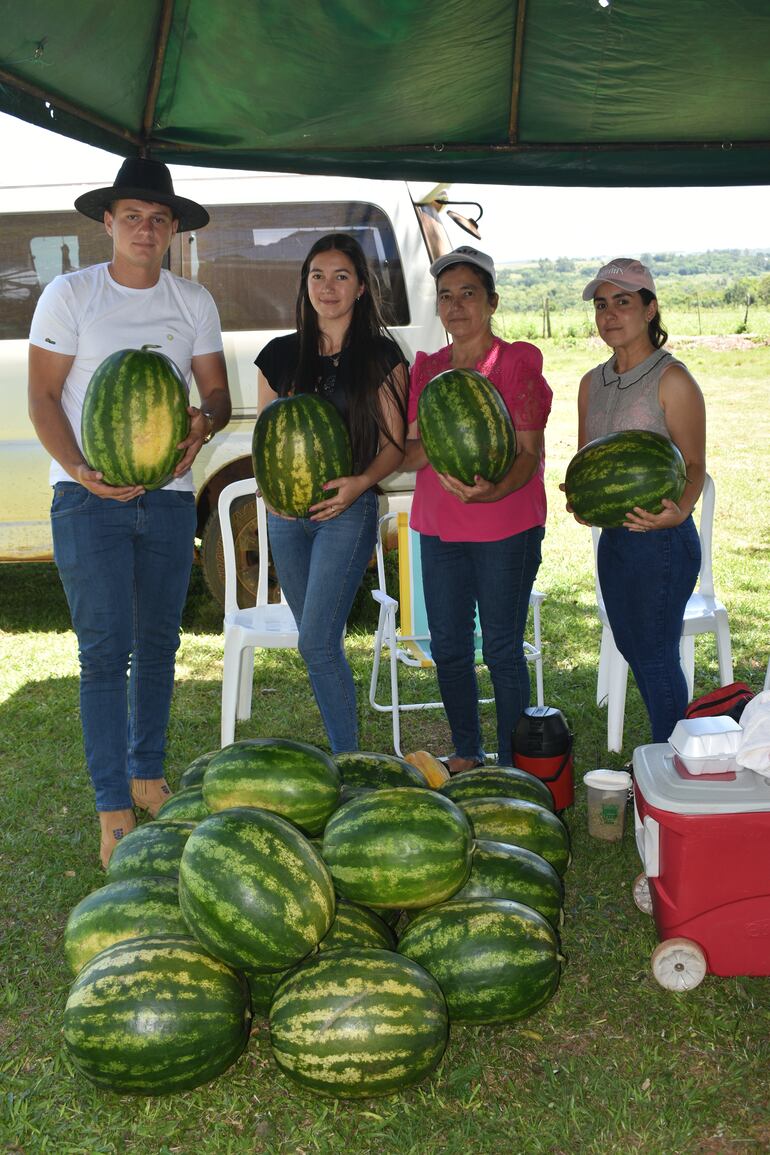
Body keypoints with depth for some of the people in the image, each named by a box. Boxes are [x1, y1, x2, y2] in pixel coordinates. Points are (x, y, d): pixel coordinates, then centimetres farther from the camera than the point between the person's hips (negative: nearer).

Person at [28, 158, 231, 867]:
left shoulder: (194, 303, 9)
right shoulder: (70, 295, -1)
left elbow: (218, 393, 9)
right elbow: (42, 397, -3)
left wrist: (203, 424, -16)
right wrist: (81, 470, -18)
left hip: (169, 494, 4)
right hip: (89, 496, -3)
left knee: (158, 643, 11)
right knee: (104, 651, -4)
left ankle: (147, 776, 28)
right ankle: (114, 810, 4)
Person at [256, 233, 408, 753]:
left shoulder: (382, 355, -1)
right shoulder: (281, 354, 9)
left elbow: (394, 444, -1)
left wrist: (359, 483, -19)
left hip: (348, 510, -5)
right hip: (286, 514, 5)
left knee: (318, 643, -13)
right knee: (320, 643, 10)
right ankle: (343, 753, 23)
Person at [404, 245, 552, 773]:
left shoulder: (518, 361, -4)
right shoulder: (427, 368, 11)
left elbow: (530, 454, -10)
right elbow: (409, 453, 7)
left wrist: (491, 490, -30)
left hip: (505, 528, -5)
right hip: (438, 528, 5)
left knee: (502, 650, 0)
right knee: (449, 648, 11)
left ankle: (512, 765, 14)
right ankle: (465, 755, 28)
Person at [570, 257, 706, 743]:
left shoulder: (672, 379, -12)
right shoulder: (593, 383, 10)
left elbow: (695, 466, -12)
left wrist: (677, 513, -31)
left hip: (663, 540, -8)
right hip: (612, 536, 8)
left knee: (656, 657, -1)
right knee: (633, 650, 15)